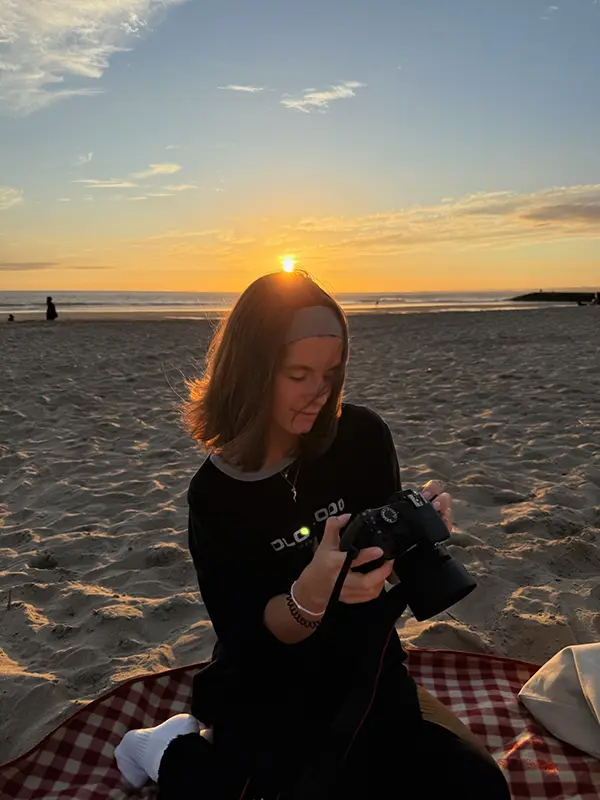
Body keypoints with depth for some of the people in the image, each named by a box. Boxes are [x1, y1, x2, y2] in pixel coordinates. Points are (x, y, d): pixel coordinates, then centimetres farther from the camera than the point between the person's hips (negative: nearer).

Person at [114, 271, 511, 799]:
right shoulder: (216, 492, -16)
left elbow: (392, 570, 0)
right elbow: (243, 639, -15)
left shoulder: (362, 437, -11)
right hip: (274, 688, -3)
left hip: (368, 670, 4)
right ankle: (178, 756, 10)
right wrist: (311, 595, -35)